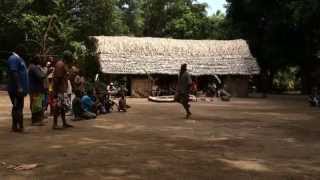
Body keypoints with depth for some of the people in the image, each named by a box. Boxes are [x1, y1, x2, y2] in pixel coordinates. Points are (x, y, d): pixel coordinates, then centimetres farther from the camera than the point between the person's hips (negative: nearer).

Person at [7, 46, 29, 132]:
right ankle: (16, 126, -2)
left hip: (20, 88, 10)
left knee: (19, 107, 12)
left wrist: (24, 88, 25)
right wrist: (19, 87, -28)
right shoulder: (14, 59, -13)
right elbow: (14, 73, -22)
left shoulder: (19, 59, 19)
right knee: (17, 107, -6)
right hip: (16, 89, -10)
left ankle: (19, 125, 18)